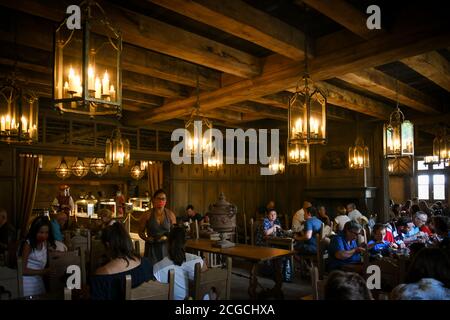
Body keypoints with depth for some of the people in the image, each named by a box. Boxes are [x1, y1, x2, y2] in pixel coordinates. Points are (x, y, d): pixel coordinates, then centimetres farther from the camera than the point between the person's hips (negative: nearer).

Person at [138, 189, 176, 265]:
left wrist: (167, 238, -9)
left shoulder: (170, 215, 1)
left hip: (166, 247, 1)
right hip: (151, 248, -1)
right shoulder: (147, 215, -4)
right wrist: (146, 239, -11)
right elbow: (141, 232, 6)